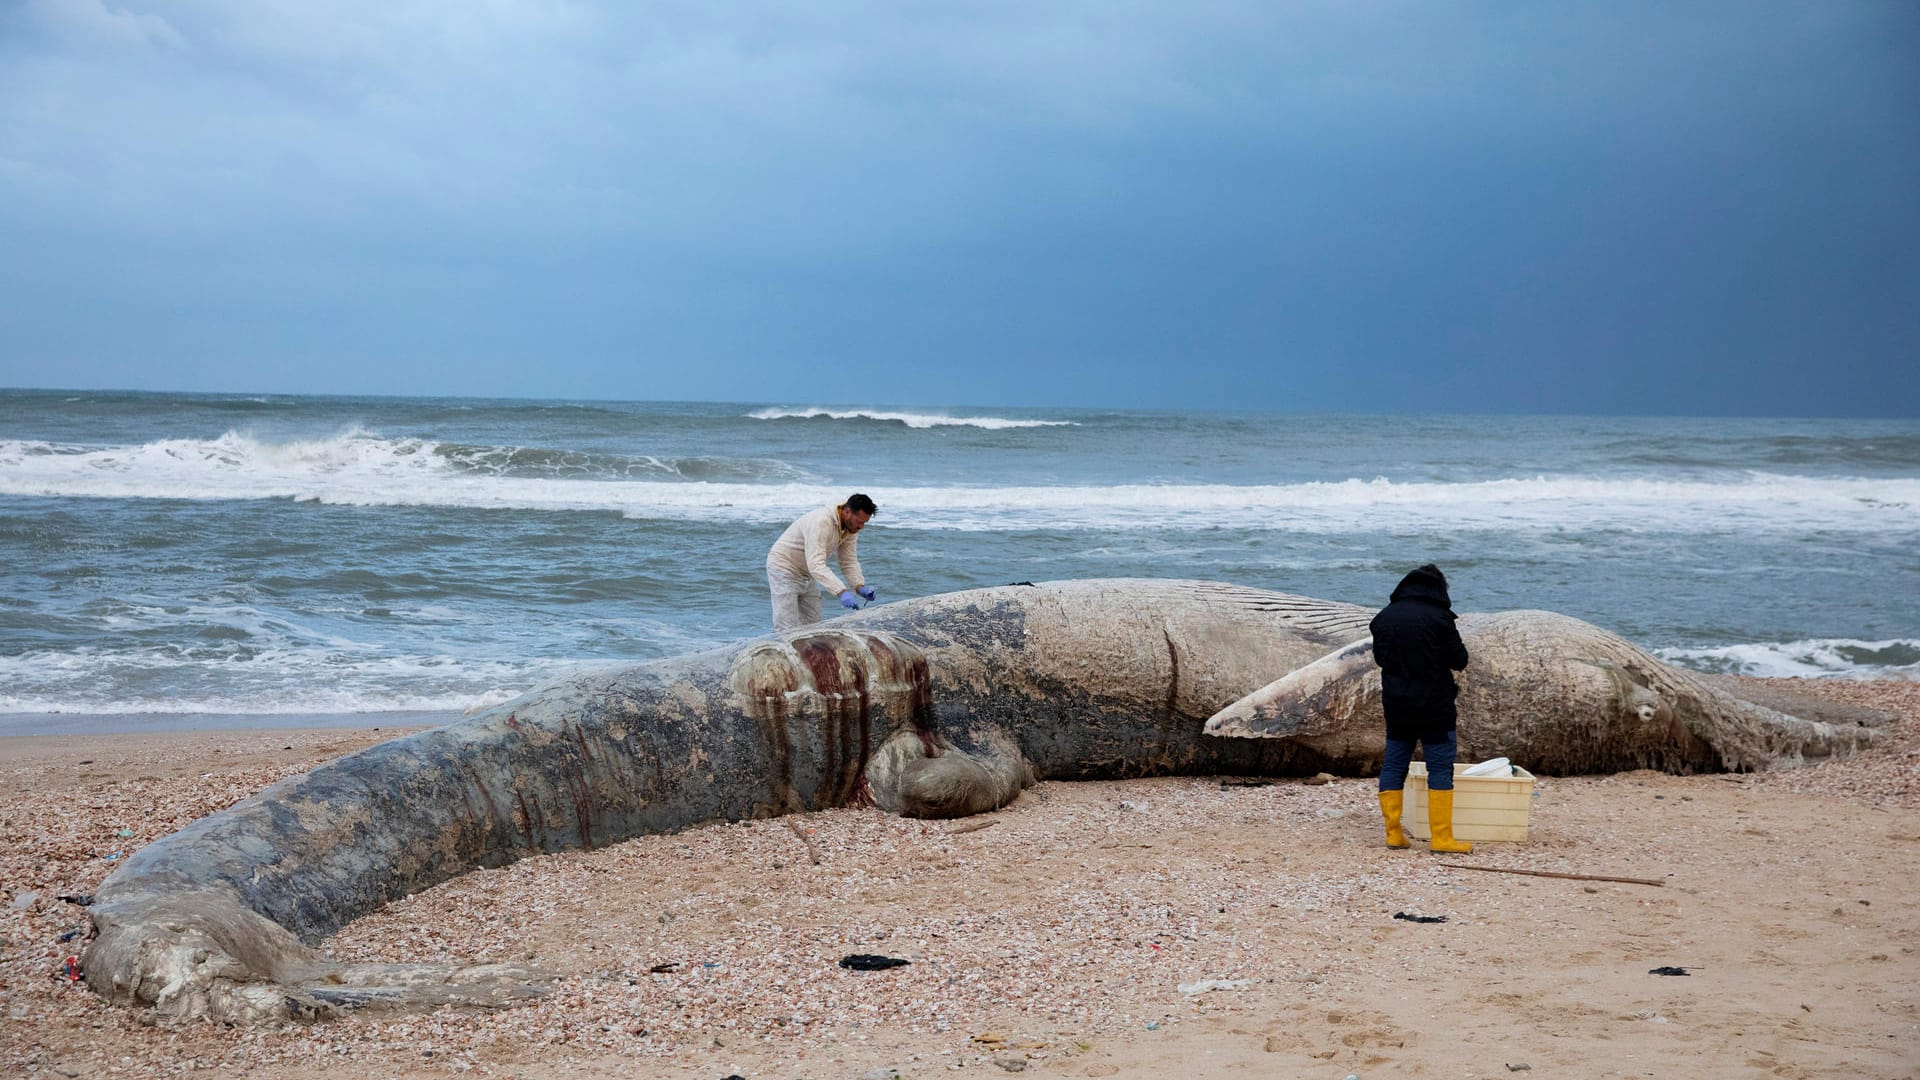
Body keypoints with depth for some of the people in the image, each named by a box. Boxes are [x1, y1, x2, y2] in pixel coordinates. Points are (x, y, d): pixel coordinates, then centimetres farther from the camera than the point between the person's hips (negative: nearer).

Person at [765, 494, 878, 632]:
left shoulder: (851, 527, -7)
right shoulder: (820, 522, -35)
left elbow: (849, 562, -3)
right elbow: (816, 565, -43)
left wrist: (860, 587, -22)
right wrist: (842, 592, -52)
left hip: (807, 574, 9)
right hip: (784, 568, -9)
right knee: (788, 630, -15)